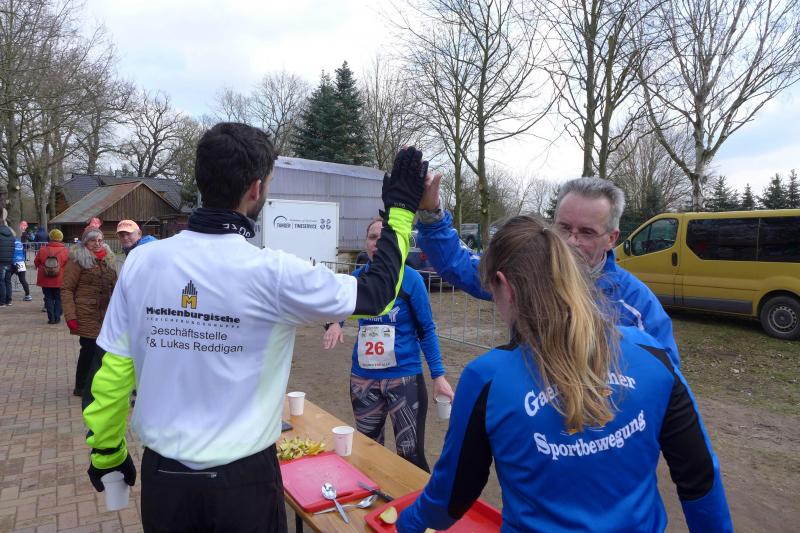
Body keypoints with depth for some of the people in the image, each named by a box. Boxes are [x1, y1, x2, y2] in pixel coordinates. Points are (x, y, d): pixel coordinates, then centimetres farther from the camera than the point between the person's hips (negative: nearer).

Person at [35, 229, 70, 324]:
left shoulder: (42, 250, -4)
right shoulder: (65, 251, -10)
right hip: (60, 280, -1)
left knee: (48, 298, 11)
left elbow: (36, 263, 6)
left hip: (45, 280, 1)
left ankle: (51, 318, 7)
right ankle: (57, 317, 9)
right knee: (58, 298, 11)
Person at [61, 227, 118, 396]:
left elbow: (114, 287, 19)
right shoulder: (77, 260, -5)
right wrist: (70, 316, -16)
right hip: (86, 314, -6)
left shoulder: (108, 259, 14)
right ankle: (81, 387, 14)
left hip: (106, 315, 6)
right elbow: (66, 289, -8)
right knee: (90, 348, -5)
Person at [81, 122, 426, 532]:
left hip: (163, 474, 4)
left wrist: (106, 452, 14)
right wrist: (401, 210, 0)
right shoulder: (273, 273, -20)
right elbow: (375, 294, -8)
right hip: (242, 480, -3)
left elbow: (113, 371, -2)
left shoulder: (141, 261, -9)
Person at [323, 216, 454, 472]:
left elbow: (426, 330, -5)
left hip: (404, 376, -4)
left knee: (412, 456, 0)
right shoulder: (358, 276, -2)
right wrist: (334, 323, -8)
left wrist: (438, 375, -9)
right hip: (363, 377, 4)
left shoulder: (410, 278, -11)